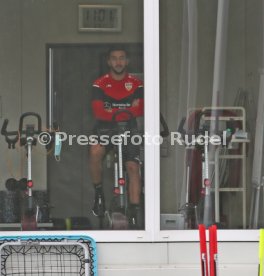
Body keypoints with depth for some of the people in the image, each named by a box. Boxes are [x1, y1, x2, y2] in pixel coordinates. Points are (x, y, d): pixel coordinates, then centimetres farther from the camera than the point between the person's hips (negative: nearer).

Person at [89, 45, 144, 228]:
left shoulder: (136, 84, 3)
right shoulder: (100, 84, -1)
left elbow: (140, 110, -11)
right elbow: (98, 111, -14)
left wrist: (112, 111, -25)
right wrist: (127, 111, -25)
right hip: (105, 129, -1)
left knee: (133, 167, -12)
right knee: (96, 151, -31)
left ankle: (134, 215, -7)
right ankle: (99, 192, -9)